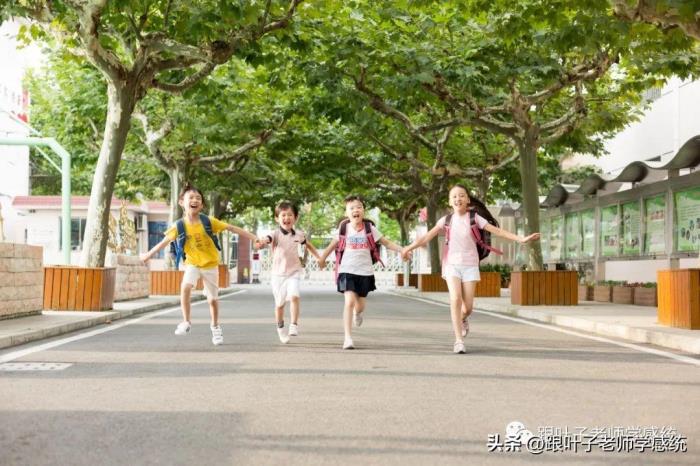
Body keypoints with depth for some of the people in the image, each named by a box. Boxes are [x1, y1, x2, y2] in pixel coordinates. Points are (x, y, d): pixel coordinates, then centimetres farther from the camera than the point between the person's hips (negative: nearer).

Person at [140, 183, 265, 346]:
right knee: (185, 287, -27)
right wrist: (148, 255, 10)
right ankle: (186, 322, -12)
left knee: (212, 299, 8)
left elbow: (232, 228, -11)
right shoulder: (179, 226, -12)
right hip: (192, 264, 0)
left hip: (210, 265, 0)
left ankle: (215, 327, 32)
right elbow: (165, 241, 3)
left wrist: (254, 238, -14)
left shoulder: (208, 221, -15)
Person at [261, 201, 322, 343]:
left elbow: (308, 245, 20)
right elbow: (267, 239, -34)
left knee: (294, 296, -23)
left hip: (293, 272, 1)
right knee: (279, 303, 10)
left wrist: (319, 258, 21)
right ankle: (280, 328, 32)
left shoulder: (299, 234, 0)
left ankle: (294, 325, -16)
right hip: (278, 273, -1)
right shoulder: (276, 234, -12)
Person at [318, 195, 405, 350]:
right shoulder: (344, 228, -1)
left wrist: (402, 250, -13)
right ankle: (348, 338, -13)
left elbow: (386, 243, 0)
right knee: (349, 302, -18)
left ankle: (357, 314, 50)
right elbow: (334, 243, 15)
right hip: (347, 270, -1)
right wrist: (322, 258, 18)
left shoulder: (369, 228, -2)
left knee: (360, 306, 10)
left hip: (365, 272, 1)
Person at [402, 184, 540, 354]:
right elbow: (427, 236, -2)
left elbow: (497, 231, -6)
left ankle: (462, 319, 36)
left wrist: (521, 239, -14)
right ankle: (459, 340, -15)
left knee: (468, 306, -3)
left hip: (470, 265, 0)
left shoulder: (475, 218, -1)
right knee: (455, 299, -20)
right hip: (452, 264, 0)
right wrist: (409, 247, -12)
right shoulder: (446, 220, 2)